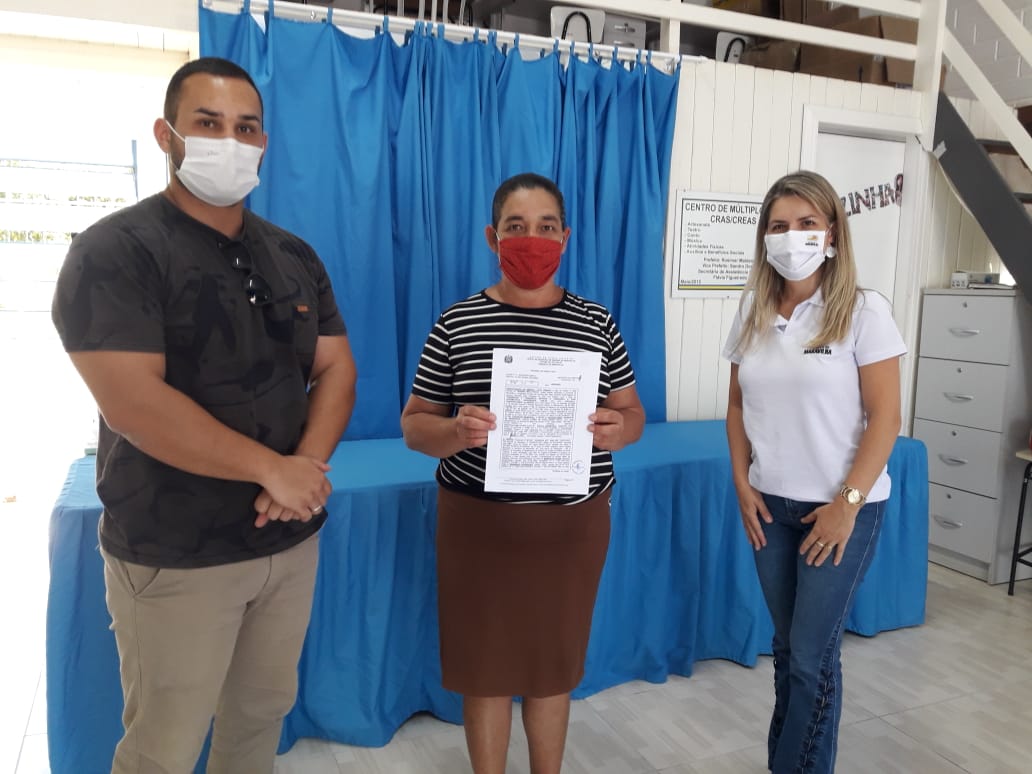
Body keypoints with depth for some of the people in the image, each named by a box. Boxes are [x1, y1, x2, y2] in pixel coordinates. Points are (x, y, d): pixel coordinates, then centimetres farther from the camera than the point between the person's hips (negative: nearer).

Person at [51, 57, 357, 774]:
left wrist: (309, 465, -15)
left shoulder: (295, 257, 7)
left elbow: (336, 368, 4)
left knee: (263, 710, 20)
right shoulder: (114, 252, -11)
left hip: (291, 538, 5)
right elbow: (133, 402, -22)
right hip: (175, 556, -5)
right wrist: (275, 469, -20)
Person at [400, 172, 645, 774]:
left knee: (555, 664, 17)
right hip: (480, 522, -1)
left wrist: (616, 430, -16)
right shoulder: (457, 323, -4)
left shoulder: (597, 324, 1)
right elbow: (414, 425, -1)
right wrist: (457, 432, -23)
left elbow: (634, 414, 7)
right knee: (485, 665, 12)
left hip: (573, 523, 2)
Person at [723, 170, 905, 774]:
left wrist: (847, 503, -15)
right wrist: (743, 484, 0)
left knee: (812, 656, 3)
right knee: (788, 646, 16)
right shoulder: (754, 313, 4)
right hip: (771, 505, 4)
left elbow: (885, 419, -11)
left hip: (841, 507, -4)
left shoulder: (864, 312, -10)